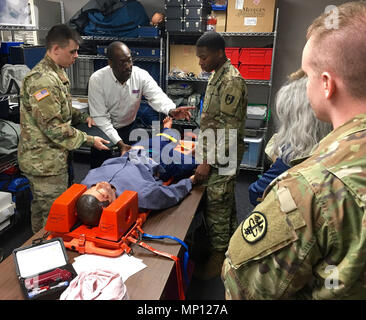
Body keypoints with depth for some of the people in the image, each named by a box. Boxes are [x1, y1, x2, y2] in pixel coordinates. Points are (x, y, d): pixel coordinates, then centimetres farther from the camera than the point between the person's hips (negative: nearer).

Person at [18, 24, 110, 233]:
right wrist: (89, 140, -18)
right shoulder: (42, 80, -23)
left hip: (42, 160, 11)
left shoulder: (58, 74, 12)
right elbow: (54, 128, -24)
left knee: (41, 209, 23)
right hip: (46, 162, -11)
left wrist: (83, 117, 7)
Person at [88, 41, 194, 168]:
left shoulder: (141, 75, -15)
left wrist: (171, 111, -50)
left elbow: (156, 95, -26)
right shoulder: (97, 80, -21)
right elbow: (99, 117, -21)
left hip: (129, 128, 2)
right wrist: (119, 143, -29)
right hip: (104, 130, -2)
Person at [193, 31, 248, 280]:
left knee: (216, 205, 0)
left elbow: (228, 130, -23)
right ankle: (230, 245, 35)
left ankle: (218, 257, 15)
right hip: (215, 152, 9)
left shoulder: (231, 81, -20)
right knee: (226, 202, 19)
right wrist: (203, 151, 20)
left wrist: (208, 162, -21)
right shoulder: (217, 75, 11)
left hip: (222, 156, -9)